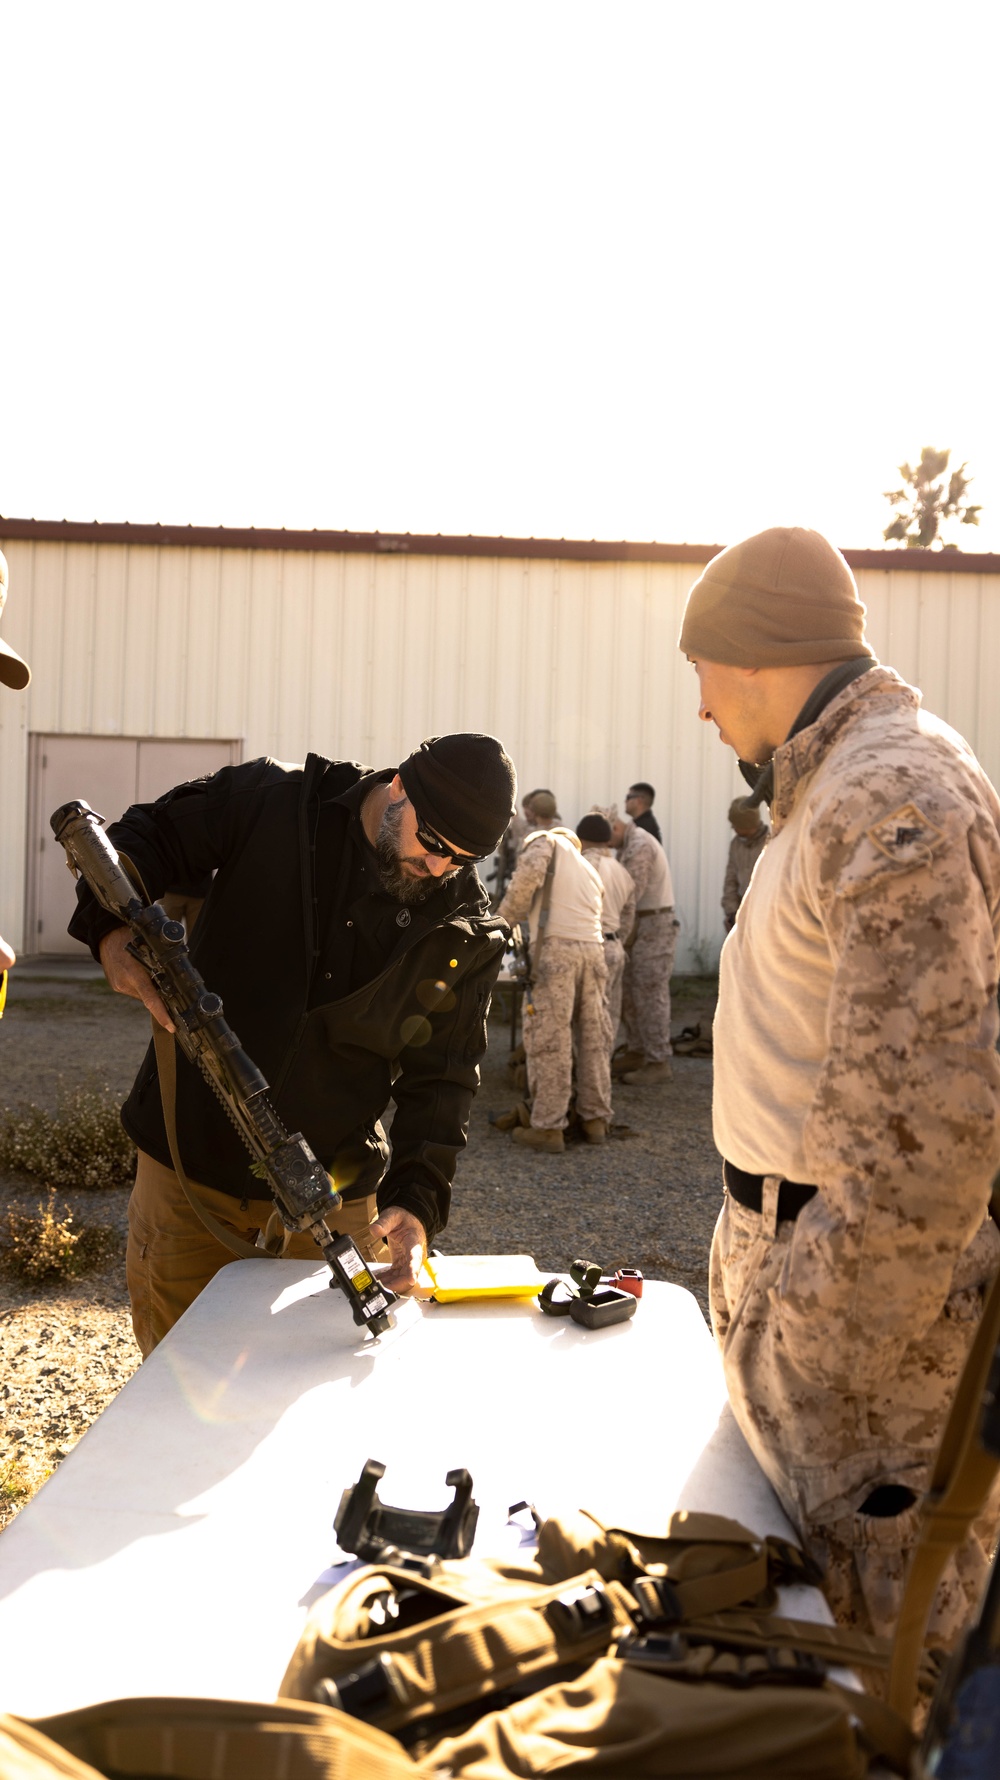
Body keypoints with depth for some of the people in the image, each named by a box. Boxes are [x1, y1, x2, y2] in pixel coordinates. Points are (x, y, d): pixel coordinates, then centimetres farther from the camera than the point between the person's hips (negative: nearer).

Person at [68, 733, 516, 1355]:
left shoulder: (466, 937, -6)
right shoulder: (270, 802, -8)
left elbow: (441, 1081, -5)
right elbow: (143, 838, 0)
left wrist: (417, 1201, -18)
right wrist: (113, 926, -20)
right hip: (188, 1170, 0)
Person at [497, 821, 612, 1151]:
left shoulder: (546, 841, 12)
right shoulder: (590, 871, 32)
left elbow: (529, 872, -8)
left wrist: (505, 915, 0)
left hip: (556, 948, -6)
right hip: (593, 950, 7)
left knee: (549, 1039, -4)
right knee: (593, 1037, 13)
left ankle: (548, 1127, -2)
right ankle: (595, 1118, 20)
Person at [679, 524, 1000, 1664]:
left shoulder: (897, 796, -21)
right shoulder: (838, 786, 13)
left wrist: (839, 1334, -22)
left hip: (859, 1270, -10)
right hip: (795, 1222, 10)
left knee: (879, 1596, 7)